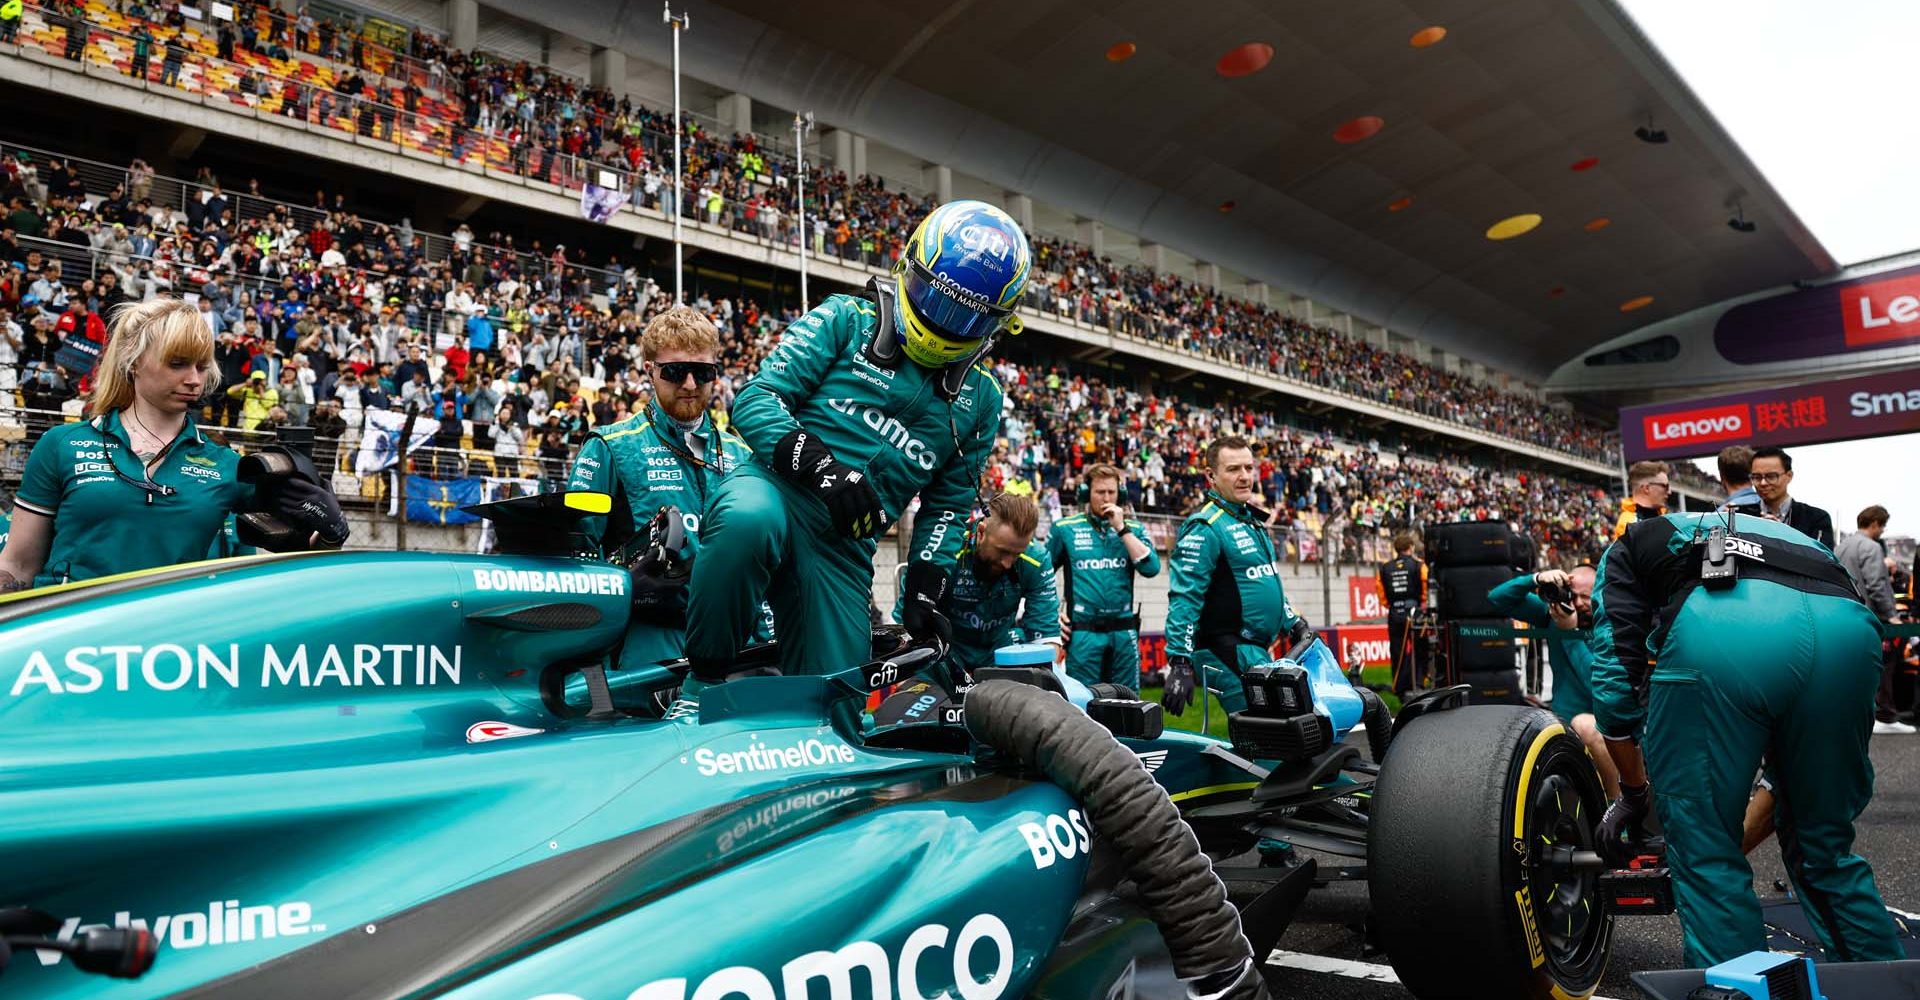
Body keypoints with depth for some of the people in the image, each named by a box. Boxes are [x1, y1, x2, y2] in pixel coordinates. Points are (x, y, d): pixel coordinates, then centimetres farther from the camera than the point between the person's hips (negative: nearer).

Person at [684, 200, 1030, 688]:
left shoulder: (982, 399, 15)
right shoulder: (847, 320, 4)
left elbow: (948, 502, 20)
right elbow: (755, 398, -4)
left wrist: (925, 588, 6)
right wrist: (822, 467, -20)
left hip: (845, 550, 4)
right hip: (776, 486, -4)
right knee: (749, 522, -40)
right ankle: (701, 679, -18)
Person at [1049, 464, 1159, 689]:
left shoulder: (1134, 529, 8)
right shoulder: (1064, 528, 2)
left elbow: (1151, 568, -7)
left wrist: (1121, 528, -9)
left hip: (1124, 631, 2)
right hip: (1083, 633, -2)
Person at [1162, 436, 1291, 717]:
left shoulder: (1252, 520, 16)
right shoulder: (1205, 527, -14)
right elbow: (1184, 598, -20)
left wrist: (1293, 625, 26)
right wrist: (1179, 663, -25)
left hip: (1258, 650, 10)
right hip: (1227, 652, -10)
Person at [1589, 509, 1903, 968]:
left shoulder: (1625, 551, 32)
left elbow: (1615, 676, 19)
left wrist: (1634, 793, 30)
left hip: (1716, 631, -5)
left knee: (1704, 854, 10)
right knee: (1824, 848, 25)